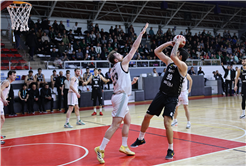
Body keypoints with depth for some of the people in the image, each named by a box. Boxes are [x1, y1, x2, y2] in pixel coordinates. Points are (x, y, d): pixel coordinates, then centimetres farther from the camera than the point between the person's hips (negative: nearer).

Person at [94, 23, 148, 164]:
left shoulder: (113, 70, 17)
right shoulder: (122, 63, -6)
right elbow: (134, 48, -5)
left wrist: (131, 82, 21)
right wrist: (142, 33, 1)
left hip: (120, 96, 10)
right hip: (121, 97, -10)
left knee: (128, 122, 18)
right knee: (115, 125, -11)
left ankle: (124, 146, 24)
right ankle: (101, 149, -12)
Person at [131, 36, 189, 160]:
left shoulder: (183, 66, -15)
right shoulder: (169, 62, 6)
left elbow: (173, 55, -32)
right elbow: (157, 51, 8)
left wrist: (178, 42, -19)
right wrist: (170, 42, 2)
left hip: (172, 98, -7)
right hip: (161, 94, 7)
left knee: (167, 123, -16)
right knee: (147, 116, 13)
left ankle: (171, 150, 3)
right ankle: (140, 139, 35)